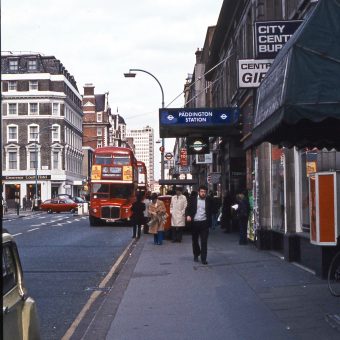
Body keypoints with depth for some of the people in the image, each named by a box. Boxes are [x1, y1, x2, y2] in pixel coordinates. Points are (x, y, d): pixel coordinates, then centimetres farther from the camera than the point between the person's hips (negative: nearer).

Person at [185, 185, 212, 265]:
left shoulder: (208, 201, 4)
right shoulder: (193, 199, 3)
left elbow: (210, 212, 9)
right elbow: (188, 208, 2)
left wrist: (209, 223, 4)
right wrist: (188, 215, -19)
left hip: (204, 223, -1)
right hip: (194, 223, 1)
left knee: (204, 241, -5)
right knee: (195, 240, 13)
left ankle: (203, 259, -3)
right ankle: (196, 255, 34)